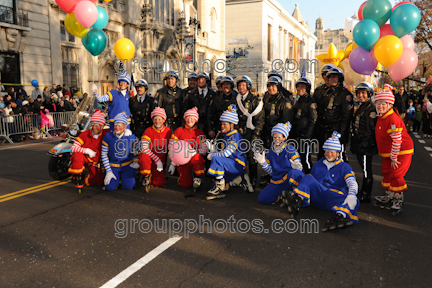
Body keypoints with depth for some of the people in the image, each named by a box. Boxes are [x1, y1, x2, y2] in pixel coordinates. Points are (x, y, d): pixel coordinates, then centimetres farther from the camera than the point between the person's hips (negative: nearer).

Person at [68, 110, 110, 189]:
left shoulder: (106, 134, -7)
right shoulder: (85, 134, -10)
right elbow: (73, 148, -16)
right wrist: (87, 151, -27)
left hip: (95, 163, 3)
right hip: (84, 157, -2)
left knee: (100, 182, -2)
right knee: (77, 155, -37)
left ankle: (85, 178, 28)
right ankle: (77, 177, -13)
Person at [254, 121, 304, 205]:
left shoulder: (290, 150, -6)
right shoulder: (271, 151, 9)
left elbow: (299, 168, -7)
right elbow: (271, 171, 12)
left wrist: (296, 167, -31)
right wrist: (263, 162, -3)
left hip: (291, 180, -5)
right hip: (277, 181, 5)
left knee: (293, 173, -41)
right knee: (262, 199, -12)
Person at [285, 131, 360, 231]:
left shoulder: (344, 167, 11)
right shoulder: (318, 164, 23)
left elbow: (352, 183, -7)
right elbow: (309, 182, 26)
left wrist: (351, 195, -30)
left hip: (336, 196, -2)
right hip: (318, 195, 2)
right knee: (307, 178, -21)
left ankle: (339, 217, -66)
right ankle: (297, 201, -44)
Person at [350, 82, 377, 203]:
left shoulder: (372, 109, -13)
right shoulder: (360, 108, 17)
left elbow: (375, 129, -19)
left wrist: (373, 145, -22)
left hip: (366, 146, -9)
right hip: (359, 146, 9)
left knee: (367, 171, 0)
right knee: (365, 170, 17)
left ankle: (365, 196, 9)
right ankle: (363, 193, 26)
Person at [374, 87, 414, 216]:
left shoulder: (393, 119, -27)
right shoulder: (381, 117, 4)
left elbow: (397, 140, -25)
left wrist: (394, 158, -19)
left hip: (401, 151, -9)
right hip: (388, 152, 10)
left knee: (395, 175, -5)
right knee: (387, 173, 15)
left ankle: (398, 201, 12)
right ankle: (389, 197, 31)